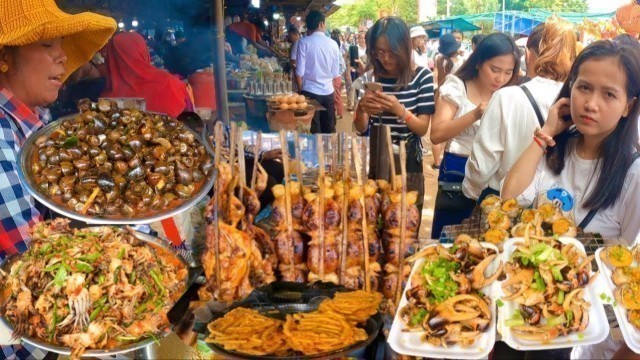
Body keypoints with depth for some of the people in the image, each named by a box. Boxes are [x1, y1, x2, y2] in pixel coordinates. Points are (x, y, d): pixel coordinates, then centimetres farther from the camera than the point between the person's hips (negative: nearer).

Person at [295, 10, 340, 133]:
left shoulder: (304, 42, -8)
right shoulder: (333, 44, 0)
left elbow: (300, 72, -8)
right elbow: (335, 73, 5)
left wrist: (301, 89, 8)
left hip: (310, 92, -2)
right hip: (328, 91, 3)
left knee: (313, 132, 3)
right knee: (329, 130, 11)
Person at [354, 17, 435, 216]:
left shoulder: (422, 76, -9)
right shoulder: (370, 78, -1)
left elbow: (423, 128, -9)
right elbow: (361, 128, 0)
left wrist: (400, 110, -27)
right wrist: (361, 109, -22)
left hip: (407, 164, -2)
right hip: (374, 162, 2)